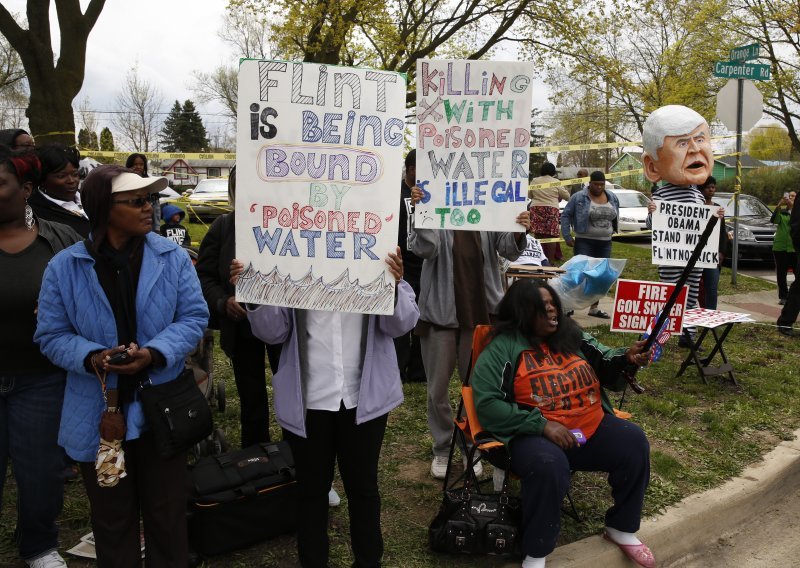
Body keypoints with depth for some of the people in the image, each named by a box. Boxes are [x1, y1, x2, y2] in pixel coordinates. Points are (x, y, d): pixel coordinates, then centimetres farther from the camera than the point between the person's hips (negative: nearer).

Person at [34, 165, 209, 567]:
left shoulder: (172, 257, -4)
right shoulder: (64, 267, -5)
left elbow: (193, 317, -5)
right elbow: (52, 335, -2)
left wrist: (155, 353, -22)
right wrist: (92, 357, -22)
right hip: (99, 416, 0)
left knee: (166, 513, 15)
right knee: (111, 518, 17)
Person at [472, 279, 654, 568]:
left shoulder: (572, 336, 12)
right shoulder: (502, 349, -5)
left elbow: (607, 367, 12)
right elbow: (487, 404, -13)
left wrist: (627, 359, -13)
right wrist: (542, 425, -20)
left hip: (592, 427, 6)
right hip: (536, 435, -5)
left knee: (634, 442, -16)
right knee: (548, 465, -36)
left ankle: (621, 528, 7)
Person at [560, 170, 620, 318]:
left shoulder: (612, 198, 7)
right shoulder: (579, 197, -7)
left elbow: (616, 216, 22)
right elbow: (566, 215, -3)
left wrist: (613, 231, 16)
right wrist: (567, 237, -7)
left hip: (605, 243, 5)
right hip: (584, 242, -5)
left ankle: (594, 308, 20)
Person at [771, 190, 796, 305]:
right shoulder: (781, 212, 12)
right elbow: (773, 220, -8)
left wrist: (793, 206, -27)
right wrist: (779, 205, -22)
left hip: (795, 248, -2)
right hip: (780, 247, 2)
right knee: (781, 274, 4)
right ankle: (783, 297, 13)